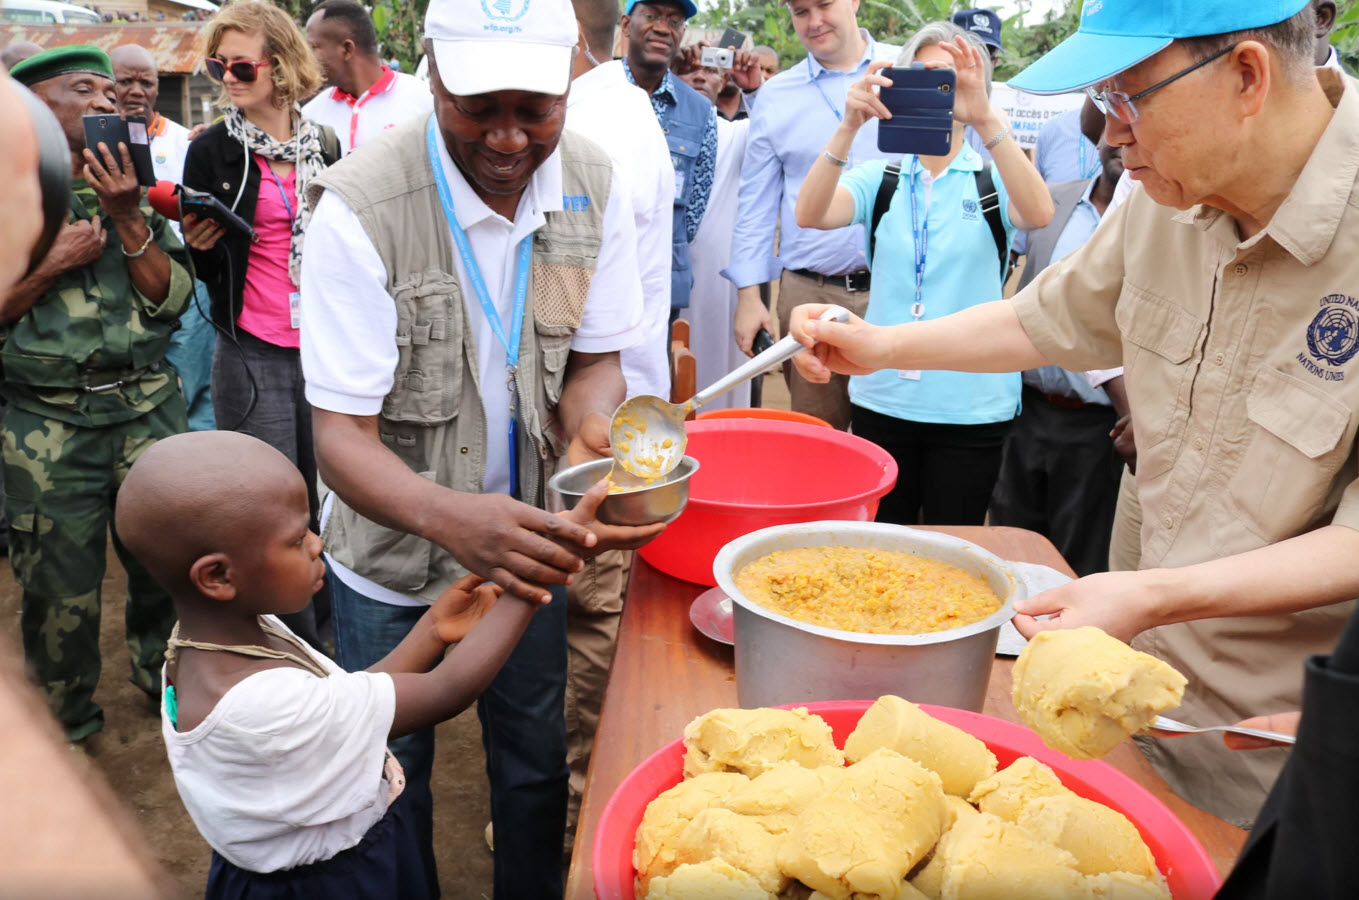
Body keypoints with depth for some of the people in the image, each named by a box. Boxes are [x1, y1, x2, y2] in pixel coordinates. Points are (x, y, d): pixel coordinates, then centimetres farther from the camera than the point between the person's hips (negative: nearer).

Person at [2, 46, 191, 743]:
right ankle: (68, 731, 29)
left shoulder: (132, 192, 8)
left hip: (148, 408, 3)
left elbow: (172, 299, 1)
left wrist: (128, 220, -9)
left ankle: (163, 679, 38)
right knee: (60, 589, 7)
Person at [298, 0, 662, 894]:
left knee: (536, 762, 19)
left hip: (527, 536, 4)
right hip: (395, 560, -3)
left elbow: (595, 358, -2)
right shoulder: (362, 209, -25)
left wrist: (591, 441, -25)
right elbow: (342, 433, -25)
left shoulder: (594, 185, -11)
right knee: (391, 778, 14)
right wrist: (448, 516, -45)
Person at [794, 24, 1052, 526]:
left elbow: (1038, 215, -21)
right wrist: (849, 126, -28)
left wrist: (986, 119, -32)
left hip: (972, 404, -1)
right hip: (882, 397, 1)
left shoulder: (993, 178, 1)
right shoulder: (880, 178, 5)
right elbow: (810, 215, -14)